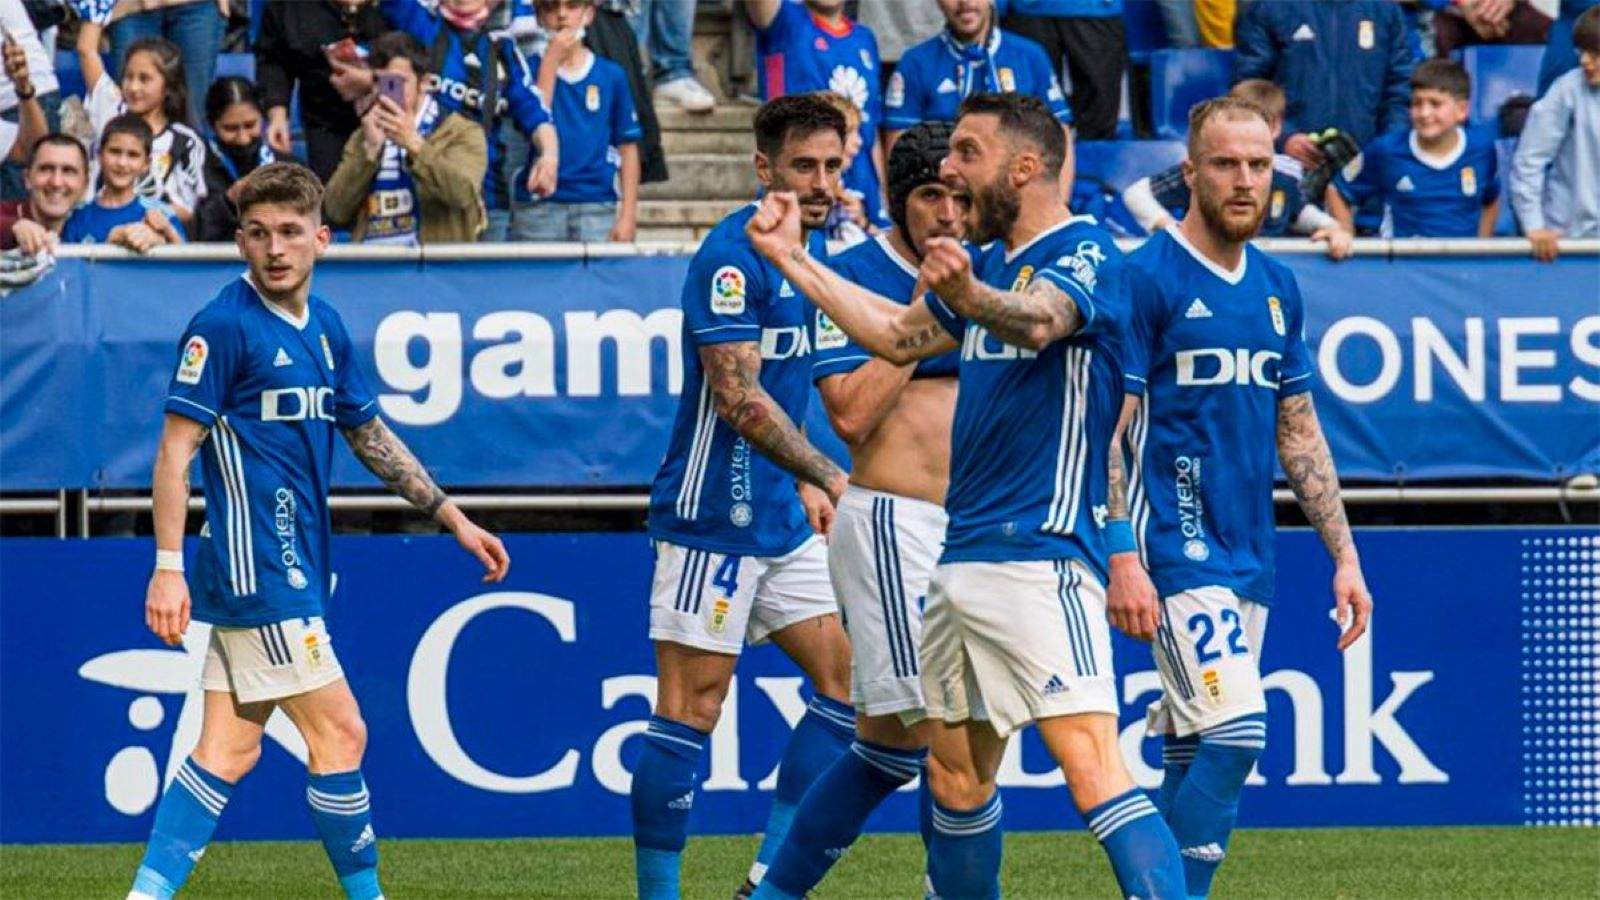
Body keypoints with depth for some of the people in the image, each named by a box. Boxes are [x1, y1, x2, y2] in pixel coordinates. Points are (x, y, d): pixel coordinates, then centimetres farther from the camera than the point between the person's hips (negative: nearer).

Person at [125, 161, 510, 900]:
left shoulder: (325, 328, 13)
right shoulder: (224, 326, -11)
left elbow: (370, 437, 24)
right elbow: (175, 451, -13)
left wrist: (452, 517, 22)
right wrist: (167, 567, -20)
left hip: (293, 570, 8)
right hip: (257, 570, -8)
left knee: (230, 748, 5)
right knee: (339, 733, -4)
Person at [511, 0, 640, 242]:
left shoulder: (612, 75, 7)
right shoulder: (531, 69, 6)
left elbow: (628, 149, 8)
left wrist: (627, 216, 0)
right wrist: (551, 62, -8)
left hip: (597, 206, 1)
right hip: (537, 208, -1)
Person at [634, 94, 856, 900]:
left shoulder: (812, 248, 12)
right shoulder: (733, 254, -16)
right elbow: (737, 396, -22)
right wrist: (828, 475, -22)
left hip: (779, 519, 9)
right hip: (712, 516, -9)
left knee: (849, 679, 7)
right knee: (692, 707, -7)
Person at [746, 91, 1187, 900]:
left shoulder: (1083, 255, -10)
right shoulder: (992, 263, 18)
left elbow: (1037, 318, -33)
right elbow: (900, 336, 34)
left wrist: (972, 298, -55)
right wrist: (792, 259, 36)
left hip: (1040, 553, -10)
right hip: (961, 553, 10)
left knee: (1090, 762, -21)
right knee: (955, 768, 16)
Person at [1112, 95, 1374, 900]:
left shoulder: (1277, 288, 13)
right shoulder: (1145, 278, -7)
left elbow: (1298, 432, 19)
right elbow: (1106, 430, -10)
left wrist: (1344, 556, 15)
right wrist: (1121, 558, -18)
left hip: (1249, 556, 7)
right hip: (1177, 553, -7)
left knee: (1194, 758, 7)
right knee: (1235, 734, -18)